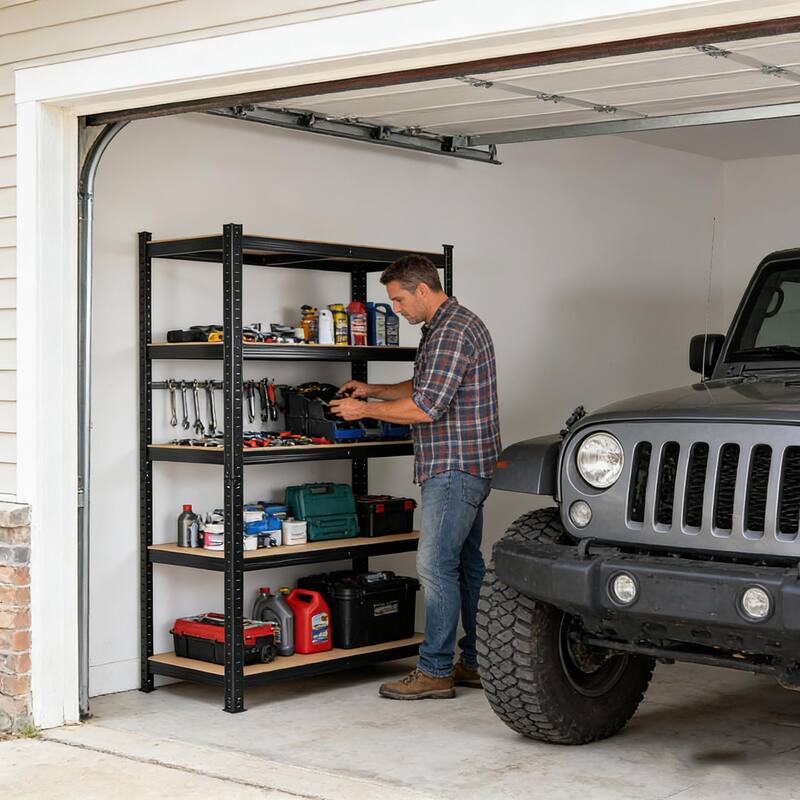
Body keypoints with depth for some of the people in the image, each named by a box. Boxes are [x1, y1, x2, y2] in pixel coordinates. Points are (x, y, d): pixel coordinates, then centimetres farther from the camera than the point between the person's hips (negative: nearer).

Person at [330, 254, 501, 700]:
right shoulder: (452, 325, 17)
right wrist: (374, 390, 18)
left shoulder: (451, 332, -17)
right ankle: (477, 663, 19)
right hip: (466, 467, 11)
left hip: (454, 469, -11)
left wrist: (364, 410, -12)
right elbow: (426, 388, 28)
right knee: (467, 564, 13)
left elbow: (426, 407, -23)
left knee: (437, 565, -8)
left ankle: (435, 672, -4)